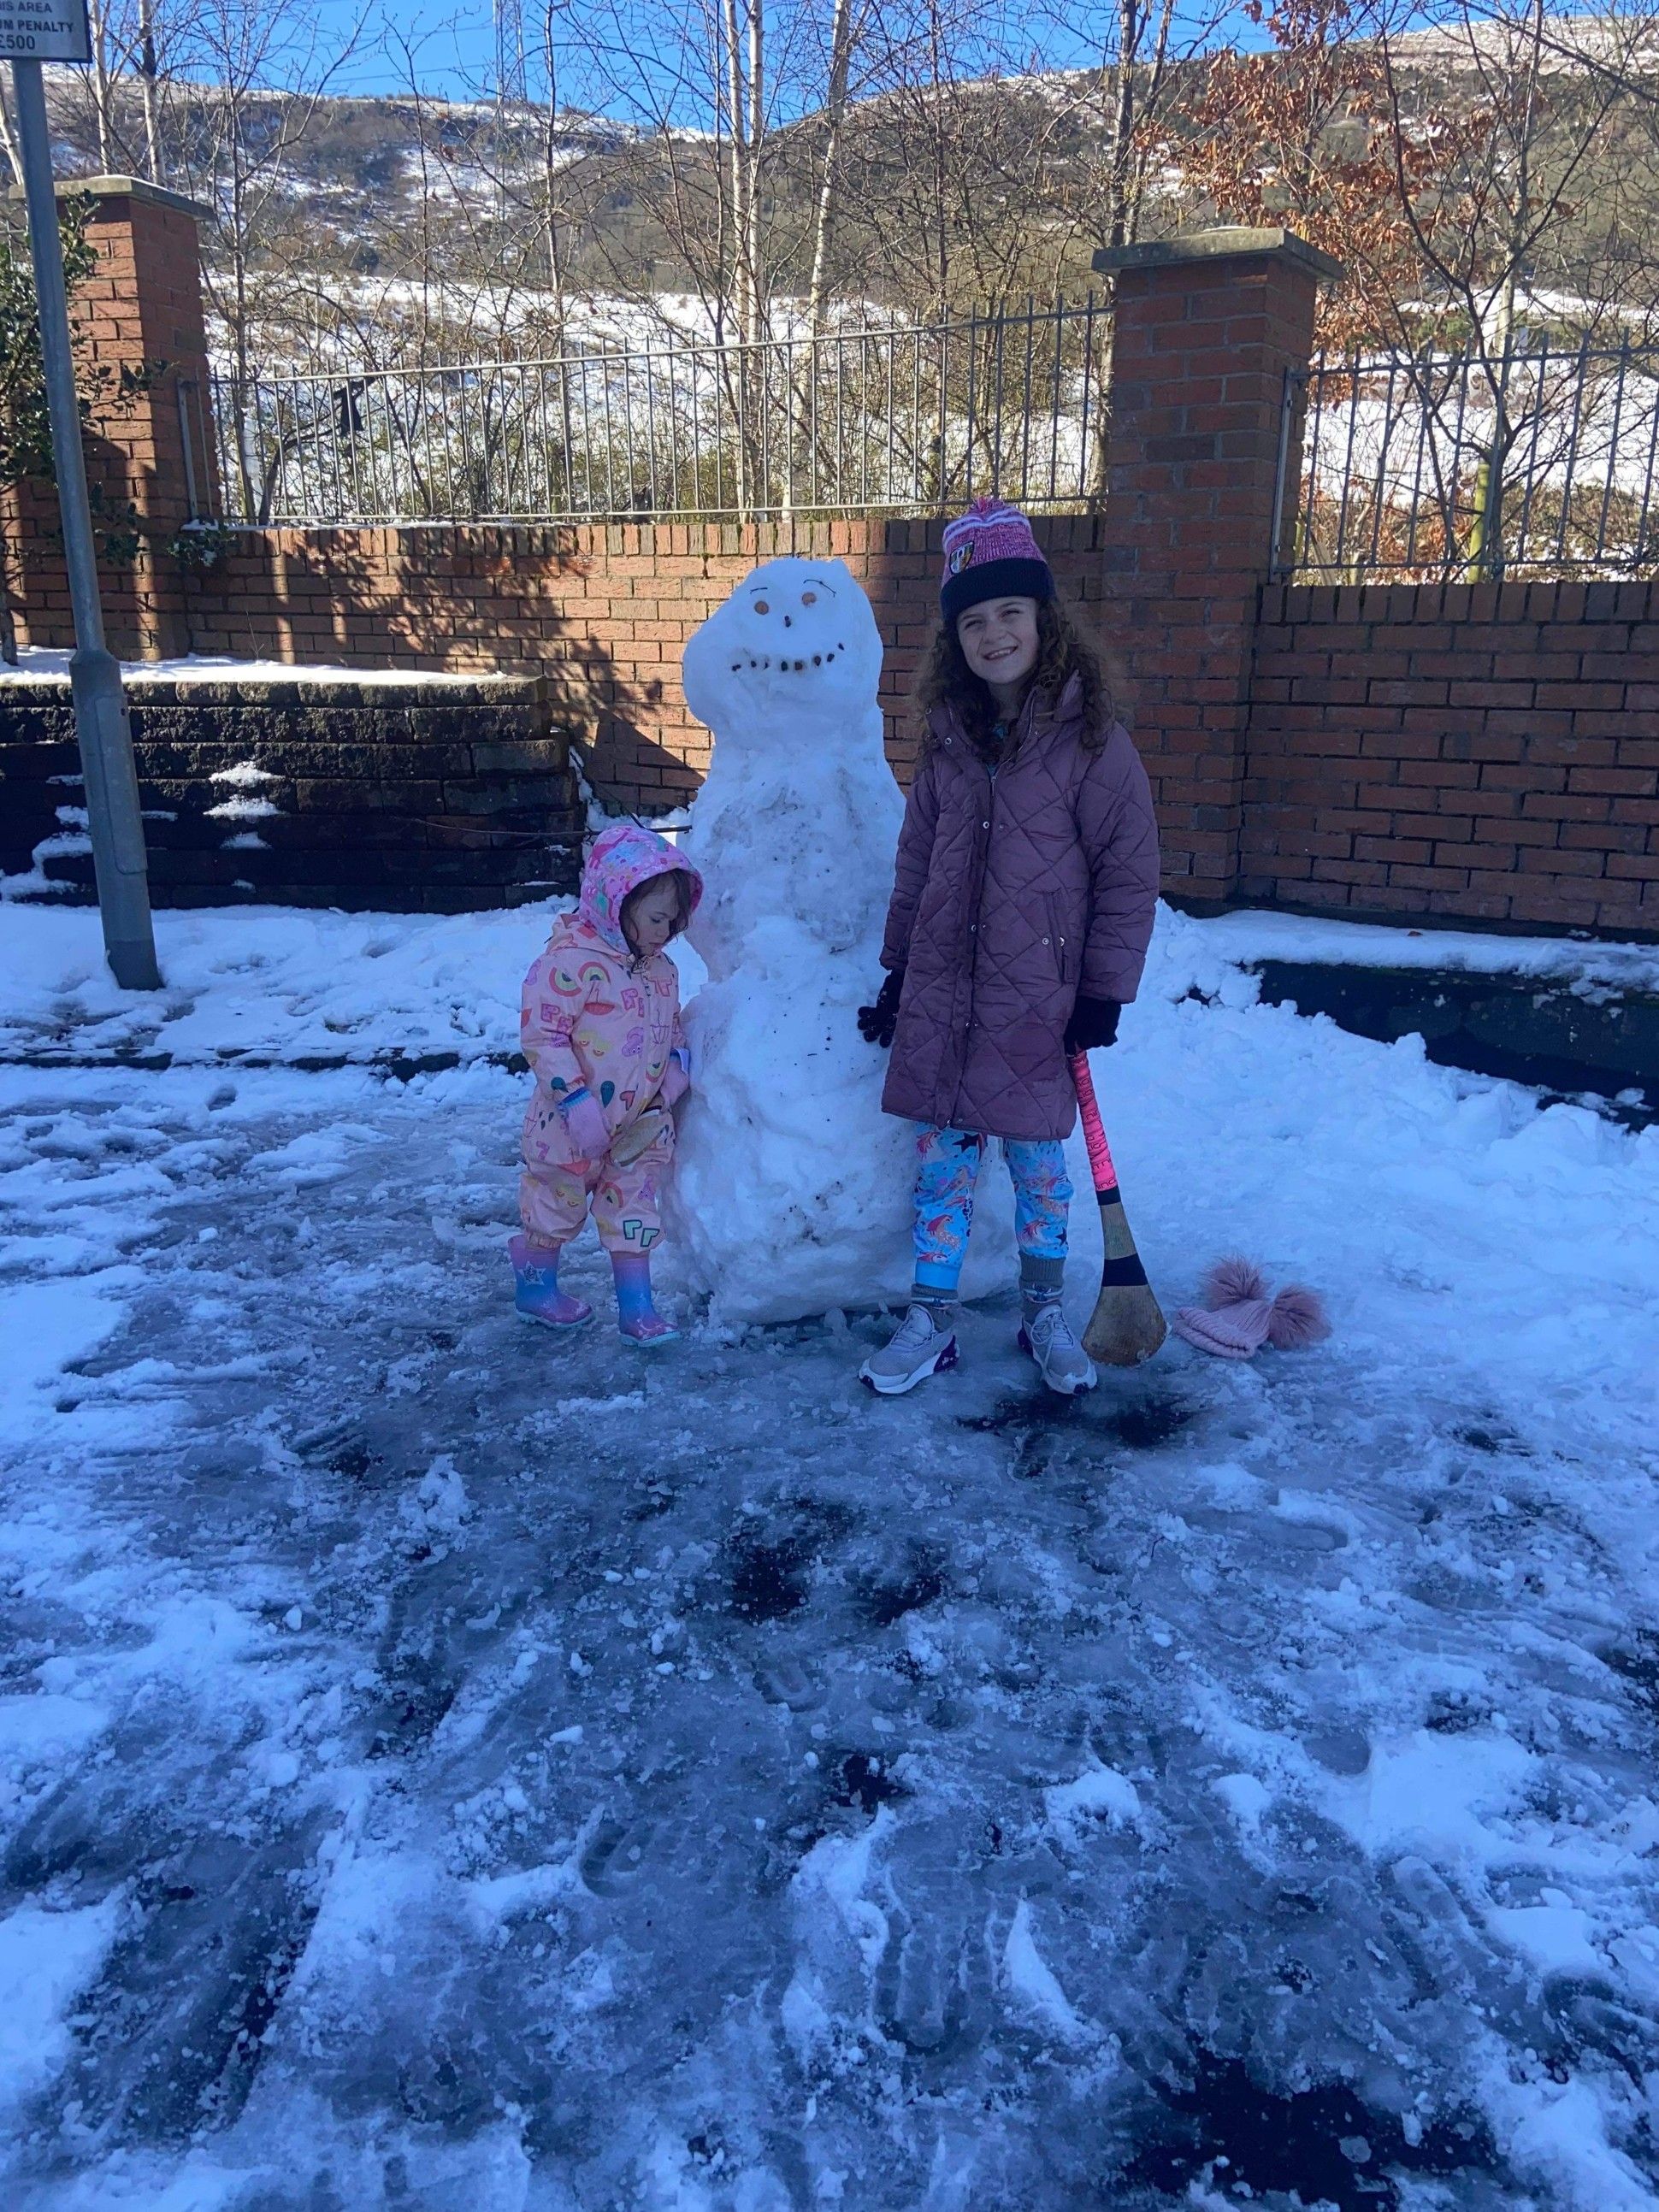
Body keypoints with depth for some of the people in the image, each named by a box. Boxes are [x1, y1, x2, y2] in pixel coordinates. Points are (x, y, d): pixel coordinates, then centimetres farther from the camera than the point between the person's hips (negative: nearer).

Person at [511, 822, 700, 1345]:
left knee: (634, 1211, 10)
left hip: (642, 1123, 7)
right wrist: (577, 1102, -25)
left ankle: (636, 1307, 19)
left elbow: (671, 1023, 19)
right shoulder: (571, 960, -21)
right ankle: (535, 1288, 34)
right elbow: (541, 1034, -22)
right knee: (558, 1203, 13)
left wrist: (677, 1064, -2)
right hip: (575, 1125, -6)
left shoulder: (659, 968, 5)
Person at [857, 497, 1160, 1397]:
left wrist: (1105, 989, -7)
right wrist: (898, 970, 13)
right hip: (940, 991, 4)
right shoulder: (951, 738, 6)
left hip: (1038, 998, -4)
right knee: (940, 1156, 8)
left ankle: (1044, 1313, 28)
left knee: (1036, 1157, 9)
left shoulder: (1089, 737, -8)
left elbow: (1129, 872, -7)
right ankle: (930, 1320, 21)